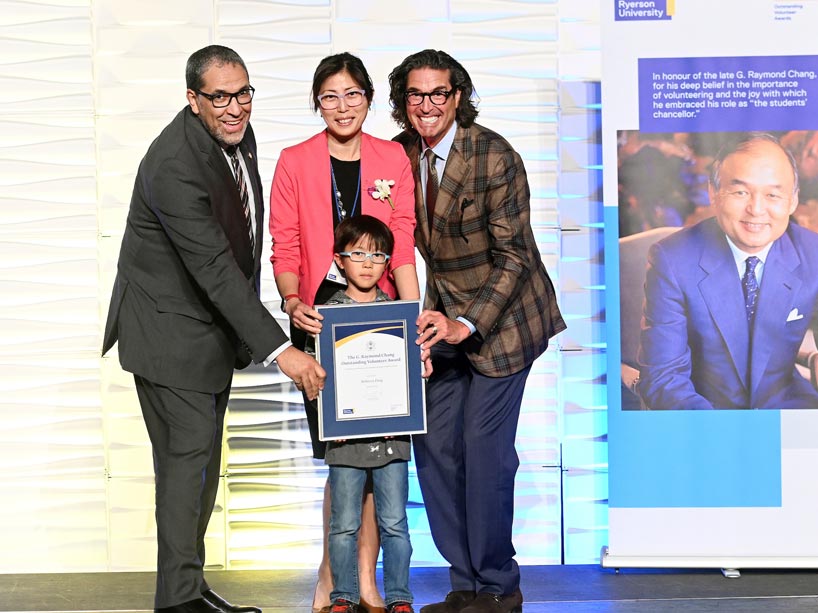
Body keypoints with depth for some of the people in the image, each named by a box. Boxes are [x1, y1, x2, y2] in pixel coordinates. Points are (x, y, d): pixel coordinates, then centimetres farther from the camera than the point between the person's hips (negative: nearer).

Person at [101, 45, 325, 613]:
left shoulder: (238, 133, 1)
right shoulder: (174, 165, -28)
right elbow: (215, 269, -32)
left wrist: (246, 327, 16)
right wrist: (279, 349, -34)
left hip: (215, 323, 9)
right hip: (169, 327, -9)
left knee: (201, 459, 14)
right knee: (188, 455, -7)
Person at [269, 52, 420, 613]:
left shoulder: (393, 159, 7)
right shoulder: (295, 162, 4)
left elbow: (403, 246, 2)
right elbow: (285, 249, 2)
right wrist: (293, 302, -16)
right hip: (319, 320, -1)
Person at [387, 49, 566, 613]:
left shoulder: (495, 158, -19)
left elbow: (514, 255, -18)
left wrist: (465, 324, -27)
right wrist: (430, 315, -5)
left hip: (500, 315, -6)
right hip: (443, 315, 6)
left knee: (484, 445, -7)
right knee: (434, 444, 3)